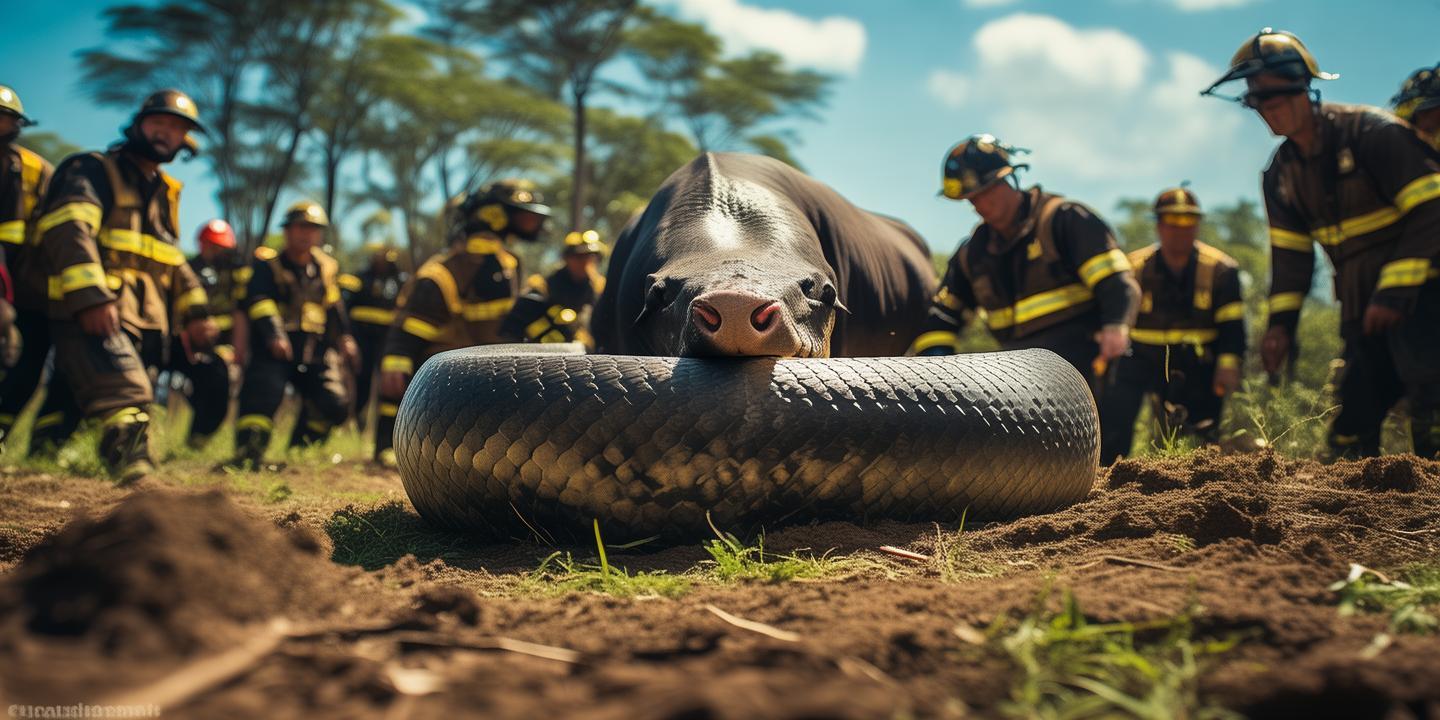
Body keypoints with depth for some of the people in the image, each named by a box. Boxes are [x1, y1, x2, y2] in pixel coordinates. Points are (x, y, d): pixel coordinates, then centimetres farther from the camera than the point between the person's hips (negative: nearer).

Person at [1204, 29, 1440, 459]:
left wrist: (1396, 291, -21)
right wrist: (1281, 323, 1)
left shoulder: (1374, 133, -12)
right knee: (1351, 426, 6)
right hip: (1362, 309, 7)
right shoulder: (1282, 173, 8)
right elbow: (1290, 254, 12)